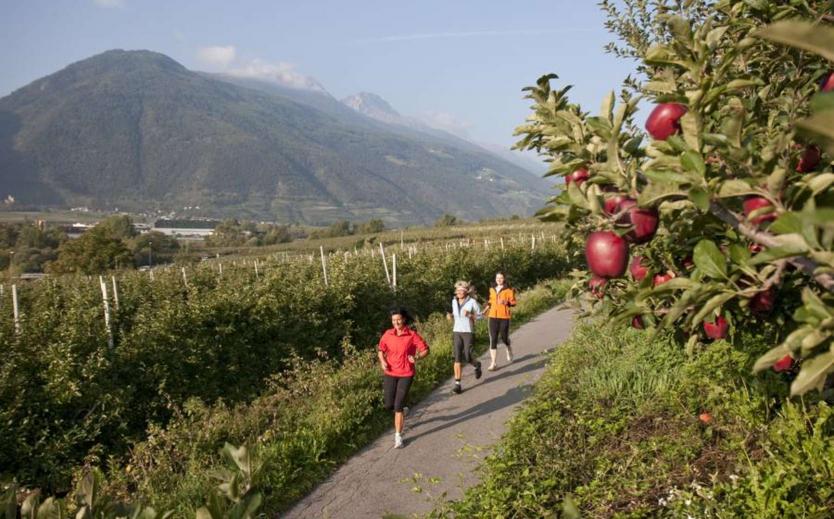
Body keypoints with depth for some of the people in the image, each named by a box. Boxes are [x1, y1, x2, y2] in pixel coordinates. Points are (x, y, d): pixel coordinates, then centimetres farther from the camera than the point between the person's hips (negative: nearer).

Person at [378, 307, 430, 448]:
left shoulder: (412, 335, -10)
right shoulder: (387, 334, 0)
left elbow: (425, 349, -5)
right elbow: (381, 350, 12)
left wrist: (417, 358, -22)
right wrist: (382, 361, -7)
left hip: (406, 374, -3)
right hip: (390, 374, 3)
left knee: (398, 406, -7)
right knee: (389, 405, 5)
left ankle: (398, 436, 5)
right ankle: (400, 414, 41)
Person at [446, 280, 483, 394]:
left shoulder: (472, 302, -10)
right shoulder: (454, 301, 4)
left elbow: (480, 316, -5)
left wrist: (469, 315, -23)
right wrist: (451, 316, -3)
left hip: (468, 332, -3)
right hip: (456, 332, 3)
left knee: (467, 358, -3)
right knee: (457, 358, -7)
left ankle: (476, 365, 35)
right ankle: (457, 385, -5)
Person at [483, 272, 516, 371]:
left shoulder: (509, 290, -5)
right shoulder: (492, 289, 9)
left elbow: (513, 303, -5)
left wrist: (506, 302, -23)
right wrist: (486, 309, 10)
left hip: (504, 316, -3)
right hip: (493, 316, 3)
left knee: (504, 337, 8)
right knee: (493, 339, -3)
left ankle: (509, 350, 45)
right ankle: (493, 363, -2)